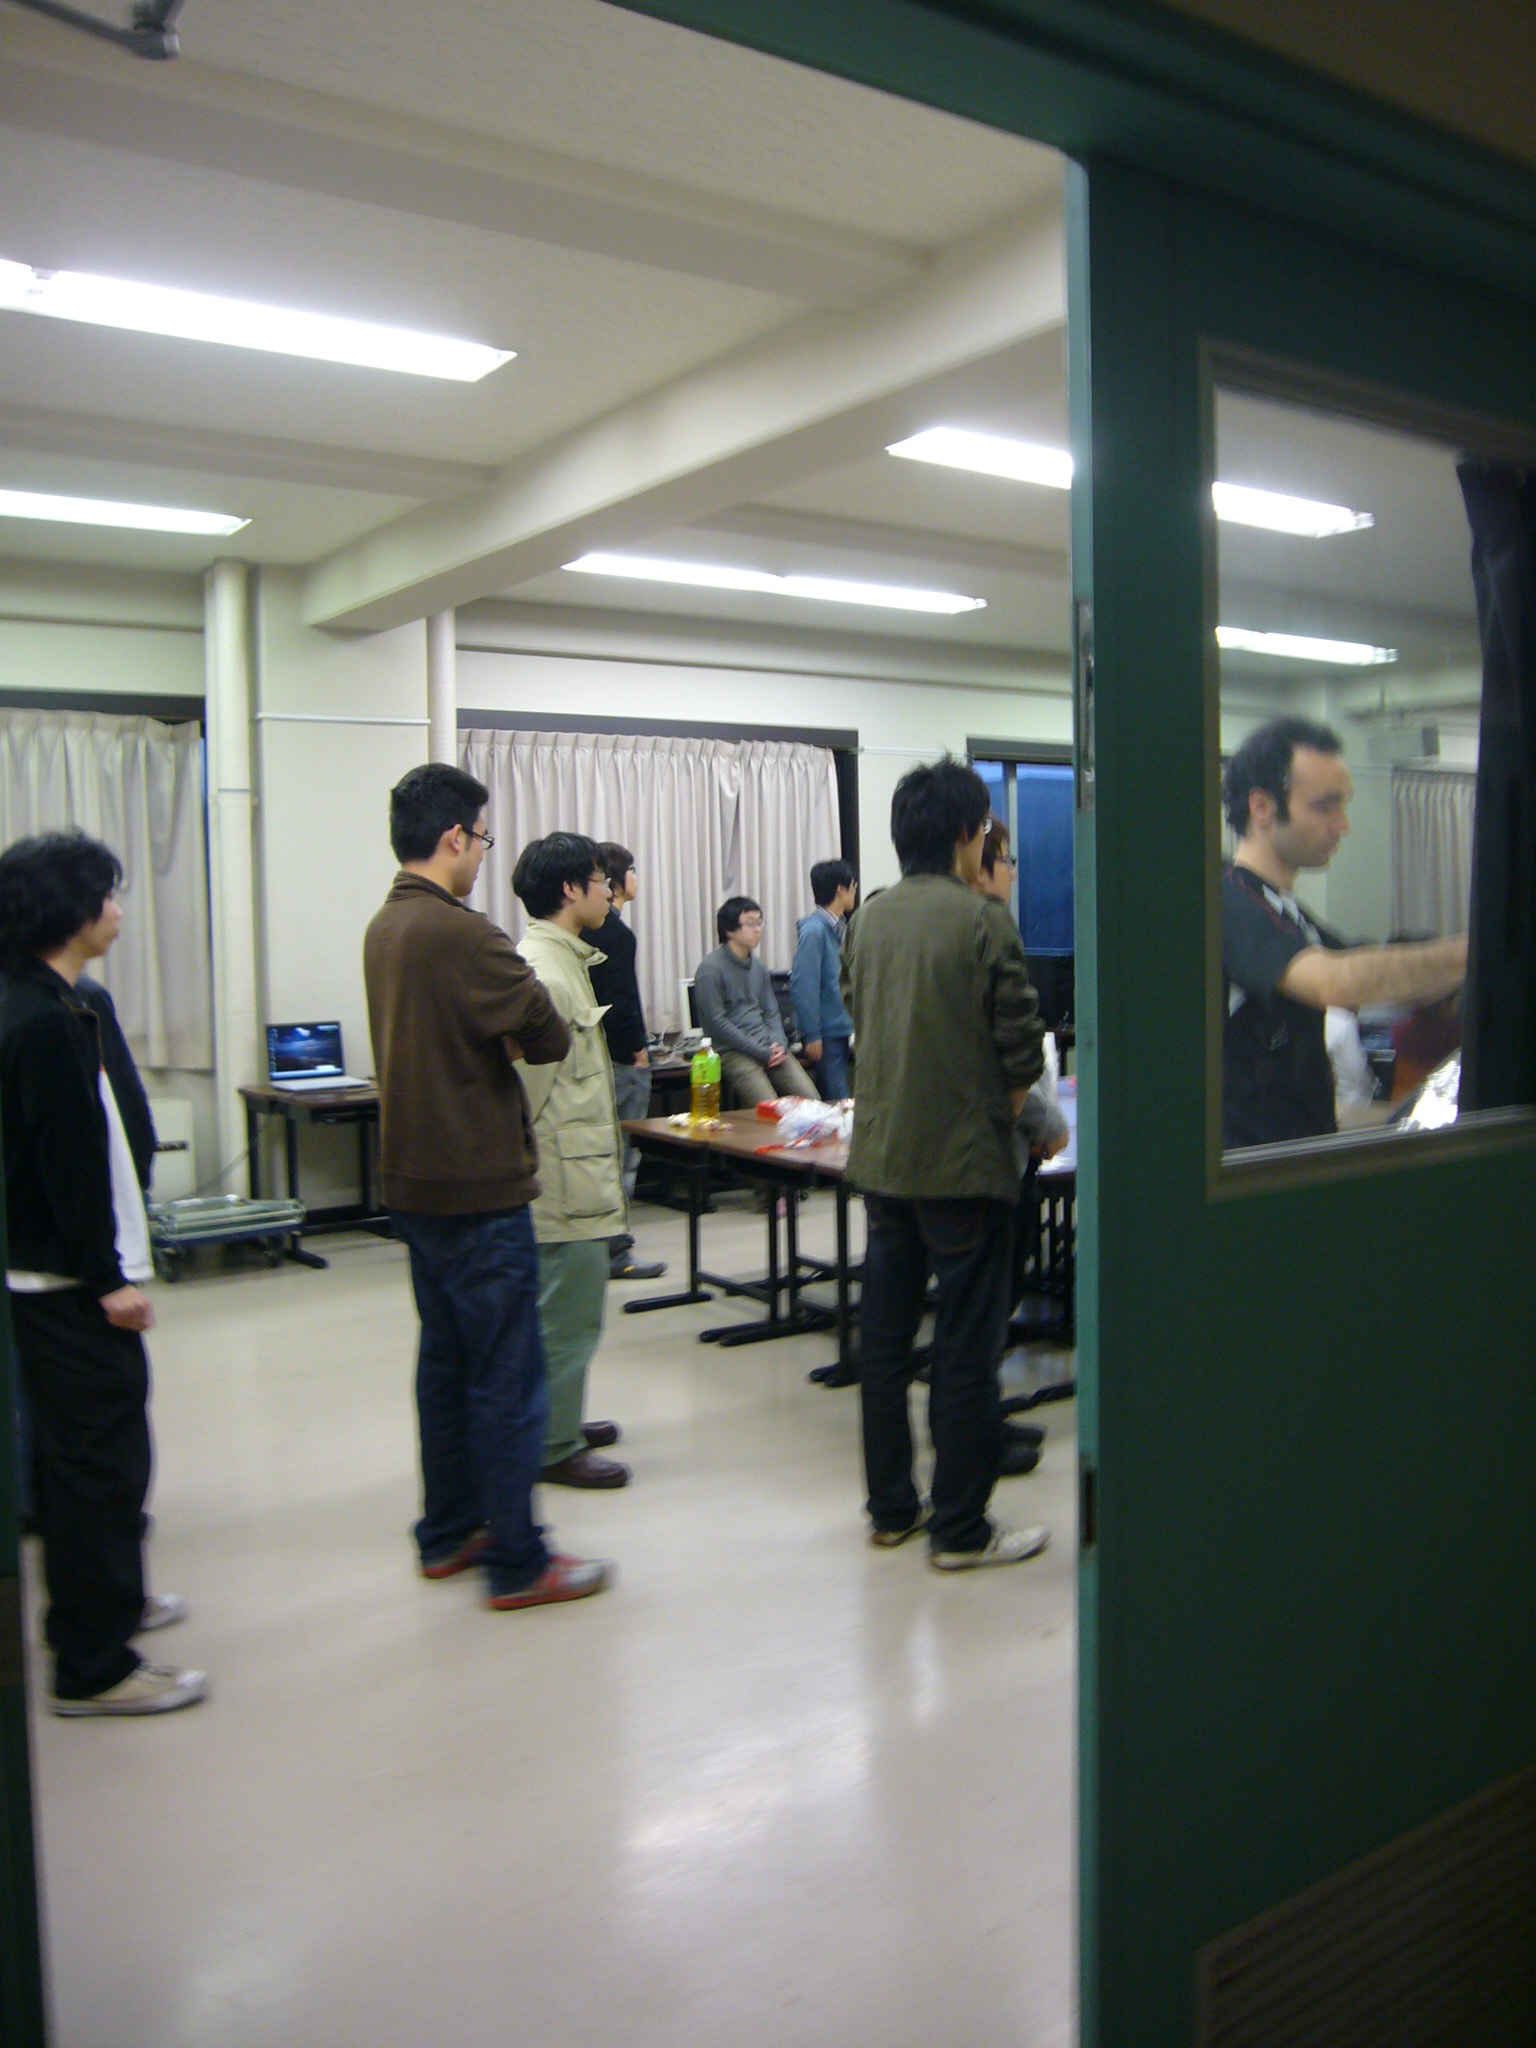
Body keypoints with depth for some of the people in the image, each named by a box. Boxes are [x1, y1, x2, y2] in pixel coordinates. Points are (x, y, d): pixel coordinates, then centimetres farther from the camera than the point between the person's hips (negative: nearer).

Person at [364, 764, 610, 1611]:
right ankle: (516, 1564, 9)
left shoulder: (384, 928, 8)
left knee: (446, 1361, 18)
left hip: (414, 1182, 10)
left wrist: (499, 1035, 0)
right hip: (476, 1186, -9)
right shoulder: (461, 934, -21)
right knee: (506, 1379, 0)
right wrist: (526, 1026, 3)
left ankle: (448, 1533, 30)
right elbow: (548, 1039, -17)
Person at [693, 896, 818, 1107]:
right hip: (733, 1053, -6)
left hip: (770, 1049, 6)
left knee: (812, 1101, -11)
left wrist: (778, 1045, -2)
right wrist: (762, 1053, -13)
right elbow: (717, 1022, -11)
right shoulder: (711, 969, -6)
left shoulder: (758, 966, 16)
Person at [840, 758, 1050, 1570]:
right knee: (965, 1351, 3)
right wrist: (1009, 1105, 7)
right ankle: (959, 1530, 12)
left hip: (880, 1157, 6)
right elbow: (1020, 1048, -13)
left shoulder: (866, 919, 4)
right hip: (963, 1162, -6)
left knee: (883, 1337, 14)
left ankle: (890, 1510, 25)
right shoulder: (982, 921, -14)